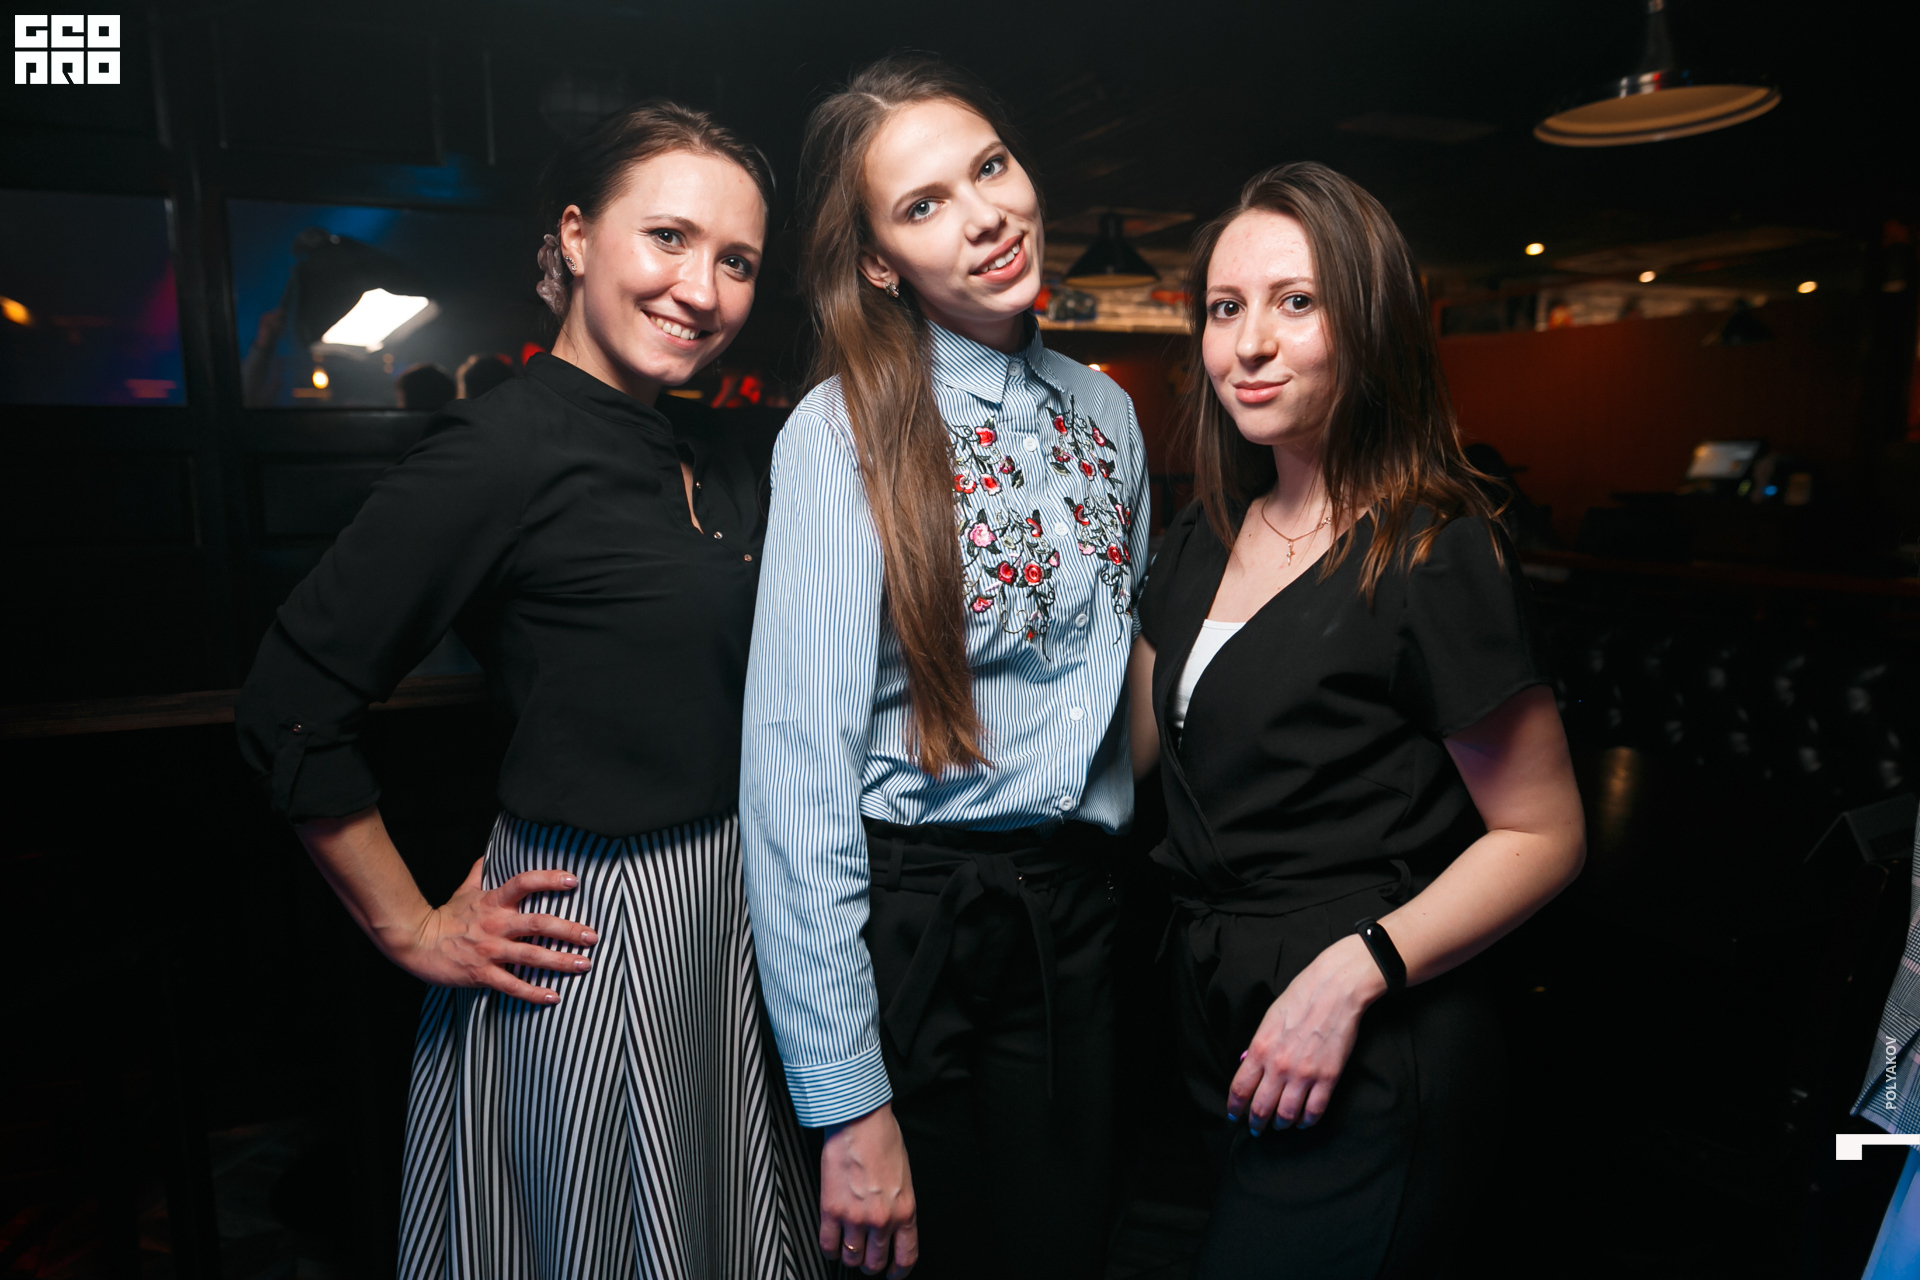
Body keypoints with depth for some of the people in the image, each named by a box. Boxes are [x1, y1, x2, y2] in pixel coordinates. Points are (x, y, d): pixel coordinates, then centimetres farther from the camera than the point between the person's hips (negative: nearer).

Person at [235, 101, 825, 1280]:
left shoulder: (723, 467, 4)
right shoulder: (505, 449, -18)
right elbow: (293, 708, -18)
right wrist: (414, 930, -11)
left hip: (725, 911, 7)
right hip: (585, 932, -7)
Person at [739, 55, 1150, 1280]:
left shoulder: (1103, 410, 4)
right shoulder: (845, 432, -15)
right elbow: (799, 761, -19)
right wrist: (848, 1101, -19)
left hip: (1074, 914, 5)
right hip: (907, 915, -5)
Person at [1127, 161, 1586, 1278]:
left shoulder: (1437, 556, -16)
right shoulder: (1205, 539, 6)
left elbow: (1543, 836, -12)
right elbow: (1126, 746, 10)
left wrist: (1355, 970, -23)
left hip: (1364, 1068, -7)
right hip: (1220, 1035, 7)